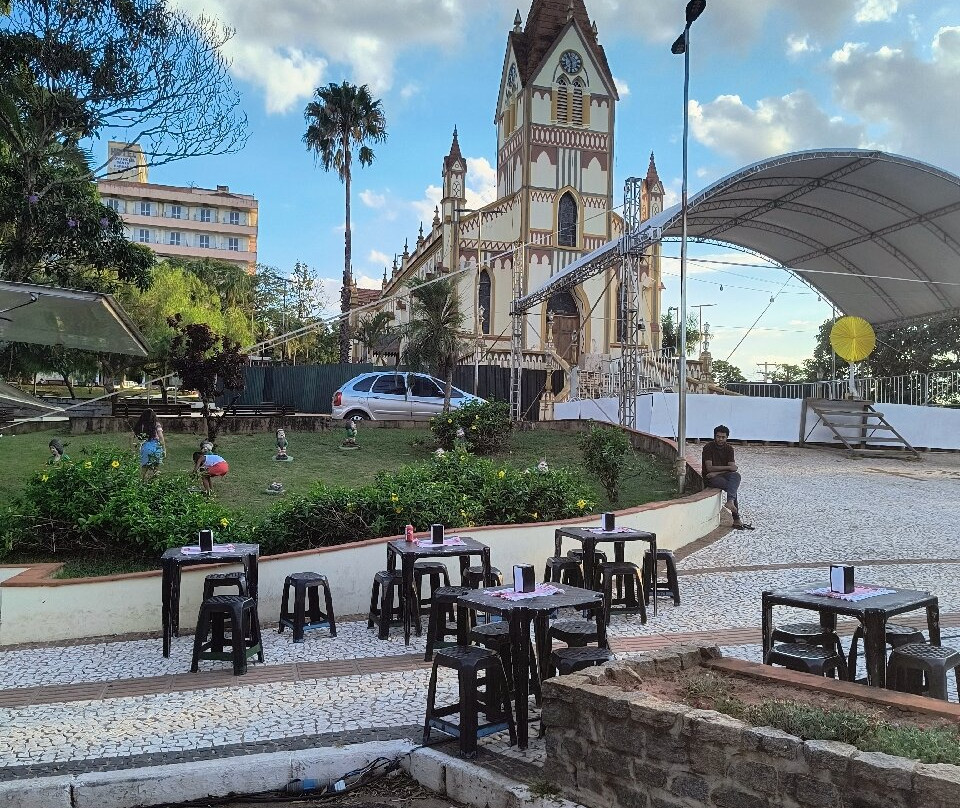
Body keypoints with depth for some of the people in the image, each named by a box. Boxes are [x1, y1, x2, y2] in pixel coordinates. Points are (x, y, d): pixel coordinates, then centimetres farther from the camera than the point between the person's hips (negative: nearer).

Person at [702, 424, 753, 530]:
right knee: (731, 486, -30)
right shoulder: (708, 448, -10)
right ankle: (736, 520, -35)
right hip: (710, 477, -4)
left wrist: (717, 472, -19)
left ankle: (730, 501, -48)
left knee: (736, 476, -30)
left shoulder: (729, 449, 4)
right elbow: (709, 468, -18)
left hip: (724, 475, 4)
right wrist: (728, 467, -17)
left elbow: (733, 468, -5)